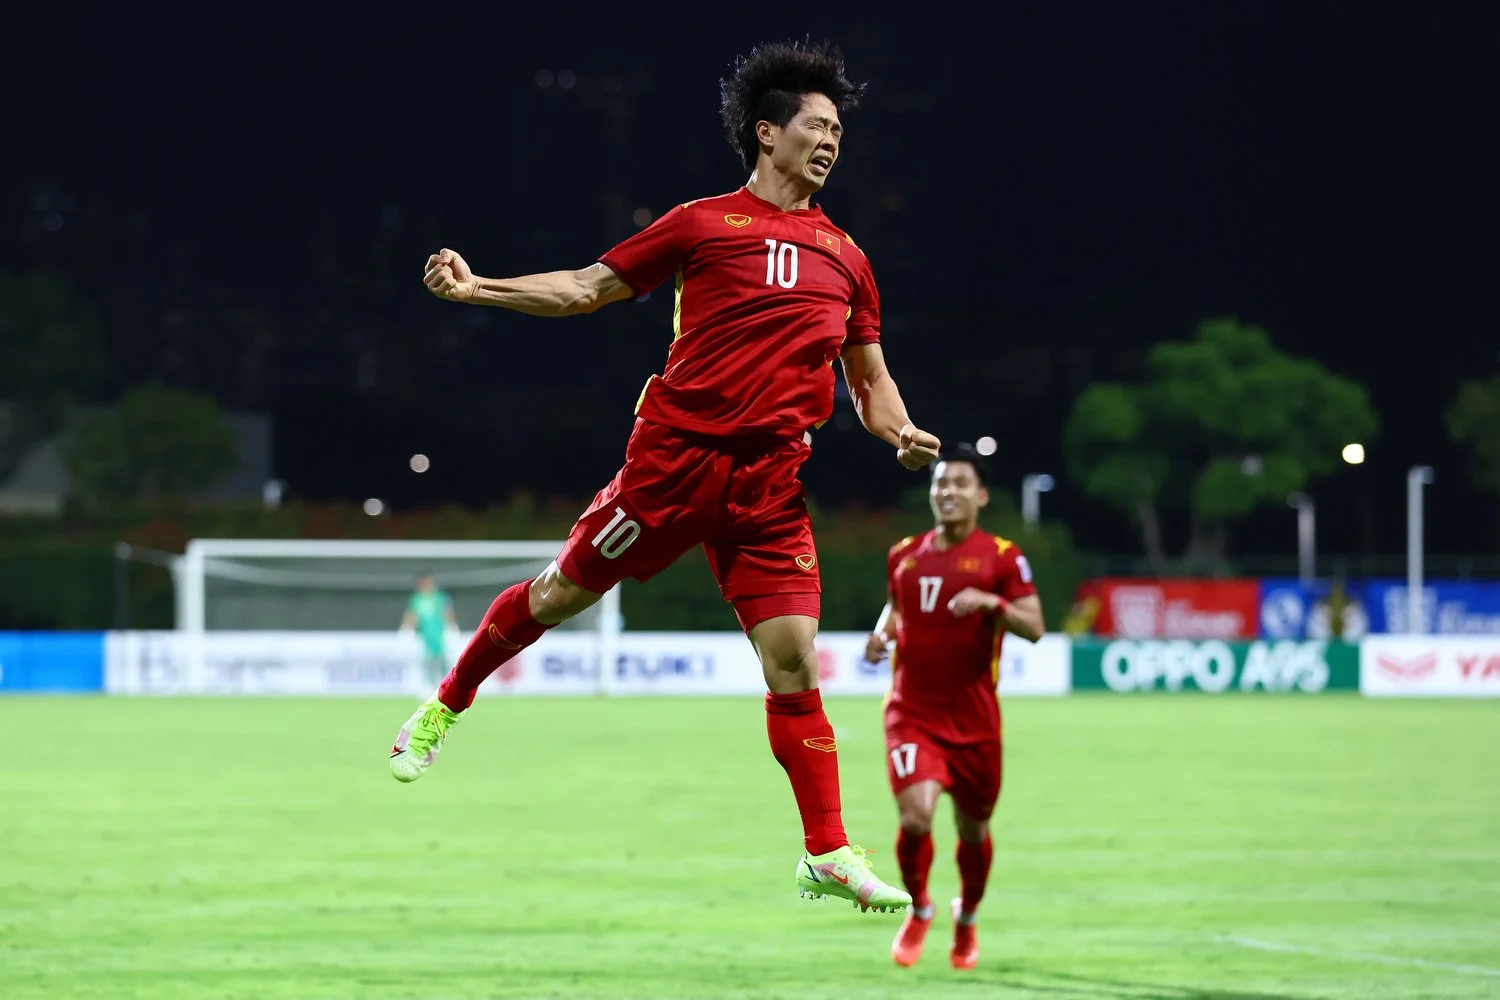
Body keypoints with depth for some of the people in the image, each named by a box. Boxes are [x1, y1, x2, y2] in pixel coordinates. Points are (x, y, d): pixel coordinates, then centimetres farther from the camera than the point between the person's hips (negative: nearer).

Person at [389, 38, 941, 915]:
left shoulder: (843, 255, 13)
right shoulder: (703, 225, 1)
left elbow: (869, 378, 20)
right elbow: (587, 288, 6)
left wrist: (901, 434, 0)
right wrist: (475, 288, -4)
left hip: (771, 483, 3)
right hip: (676, 456, -3)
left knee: (794, 660, -5)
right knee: (561, 593, 5)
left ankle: (829, 854, -2)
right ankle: (445, 707, 31)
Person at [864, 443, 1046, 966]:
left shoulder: (1002, 557, -4)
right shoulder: (904, 556, 7)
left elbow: (1034, 627, -11)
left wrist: (991, 601, -28)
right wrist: (883, 631, 2)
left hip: (974, 720, -1)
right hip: (912, 713, 1)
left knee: (973, 829, 12)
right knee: (915, 815, -19)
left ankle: (966, 918, 41)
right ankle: (918, 911, 9)